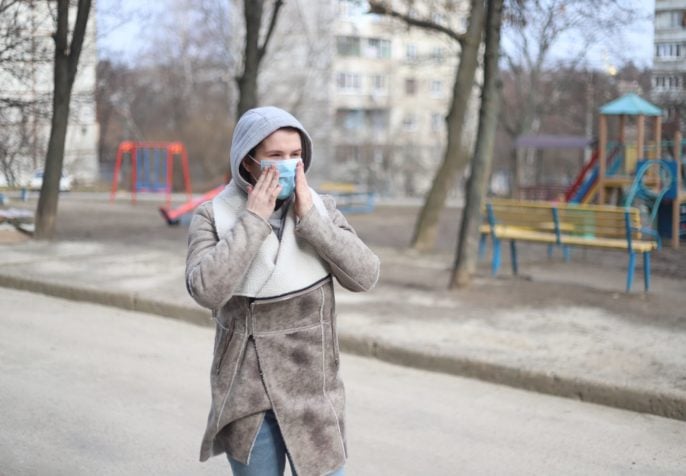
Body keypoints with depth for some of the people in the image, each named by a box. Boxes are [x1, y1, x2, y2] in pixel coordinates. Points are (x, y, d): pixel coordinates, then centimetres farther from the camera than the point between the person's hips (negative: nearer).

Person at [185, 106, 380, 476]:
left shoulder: (322, 210, -1)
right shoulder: (212, 217, -8)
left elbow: (364, 276, -14)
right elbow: (206, 290, -24)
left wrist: (308, 217, -19)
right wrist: (254, 220, -21)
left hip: (311, 388, 1)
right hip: (246, 391, -1)